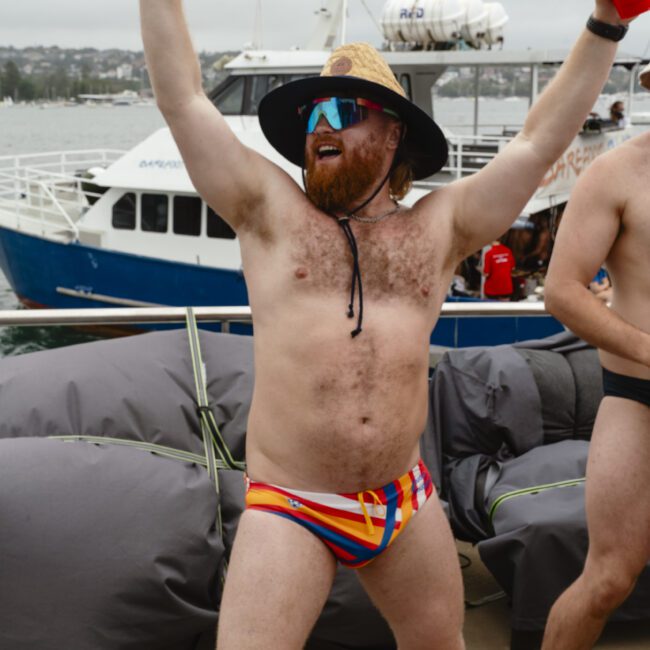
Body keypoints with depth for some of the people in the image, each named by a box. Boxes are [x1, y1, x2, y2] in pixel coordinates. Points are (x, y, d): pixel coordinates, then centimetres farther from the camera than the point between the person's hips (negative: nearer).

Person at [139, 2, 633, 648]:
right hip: (289, 512, -3)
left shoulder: (439, 228, 7)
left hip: (406, 502, 3)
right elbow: (183, 98, -1)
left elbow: (541, 139, 7)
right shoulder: (270, 211, 1)